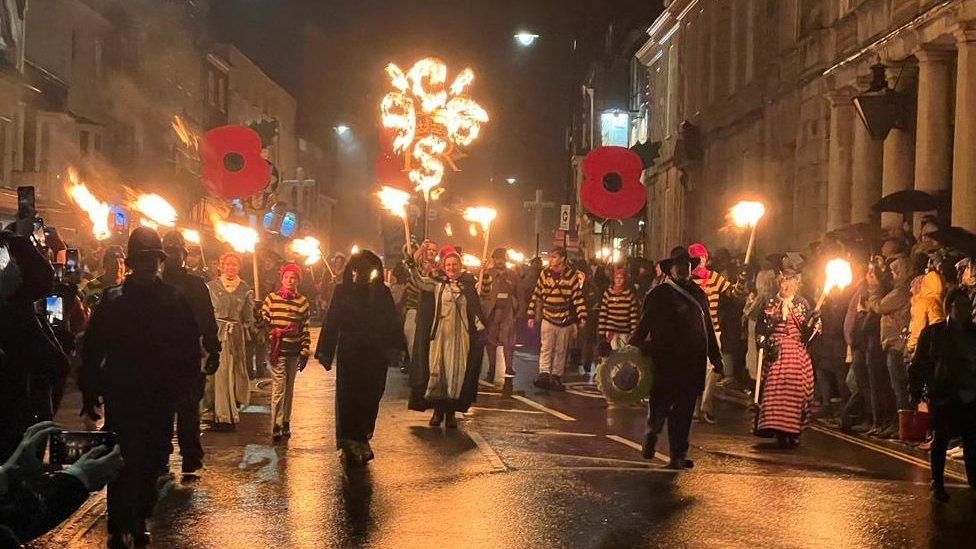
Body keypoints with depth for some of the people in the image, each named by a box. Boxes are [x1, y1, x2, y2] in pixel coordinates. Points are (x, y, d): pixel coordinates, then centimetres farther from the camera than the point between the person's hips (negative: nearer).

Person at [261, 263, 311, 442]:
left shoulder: (302, 301, 3)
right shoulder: (271, 298, 1)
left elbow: (305, 329, 3)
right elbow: (263, 321, 4)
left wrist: (305, 353, 0)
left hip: (294, 351, 2)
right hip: (278, 349, -2)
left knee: (289, 388, 11)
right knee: (279, 387, -7)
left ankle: (286, 423, 21)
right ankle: (276, 427, -4)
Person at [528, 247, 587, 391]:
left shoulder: (572, 275, -3)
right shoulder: (545, 274, 2)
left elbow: (578, 297, -5)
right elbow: (536, 295, 7)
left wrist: (582, 317, -13)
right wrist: (531, 316, 4)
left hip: (565, 319, 0)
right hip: (548, 318, 0)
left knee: (561, 350, 8)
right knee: (546, 348, -10)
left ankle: (556, 376, 17)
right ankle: (543, 374, -17)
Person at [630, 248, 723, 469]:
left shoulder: (699, 295, 16)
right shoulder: (658, 294, 2)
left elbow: (708, 328, 20)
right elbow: (643, 325, 0)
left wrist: (716, 357, 19)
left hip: (692, 364, 3)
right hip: (665, 362, -3)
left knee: (684, 410, 3)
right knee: (660, 405, 0)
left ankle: (679, 454, 8)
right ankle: (651, 435, 30)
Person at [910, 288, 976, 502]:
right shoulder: (933, 332, 0)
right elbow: (918, 364, 0)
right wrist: (915, 394, -5)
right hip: (943, 397, -3)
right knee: (940, 438, 2)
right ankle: (937, 484, 11)